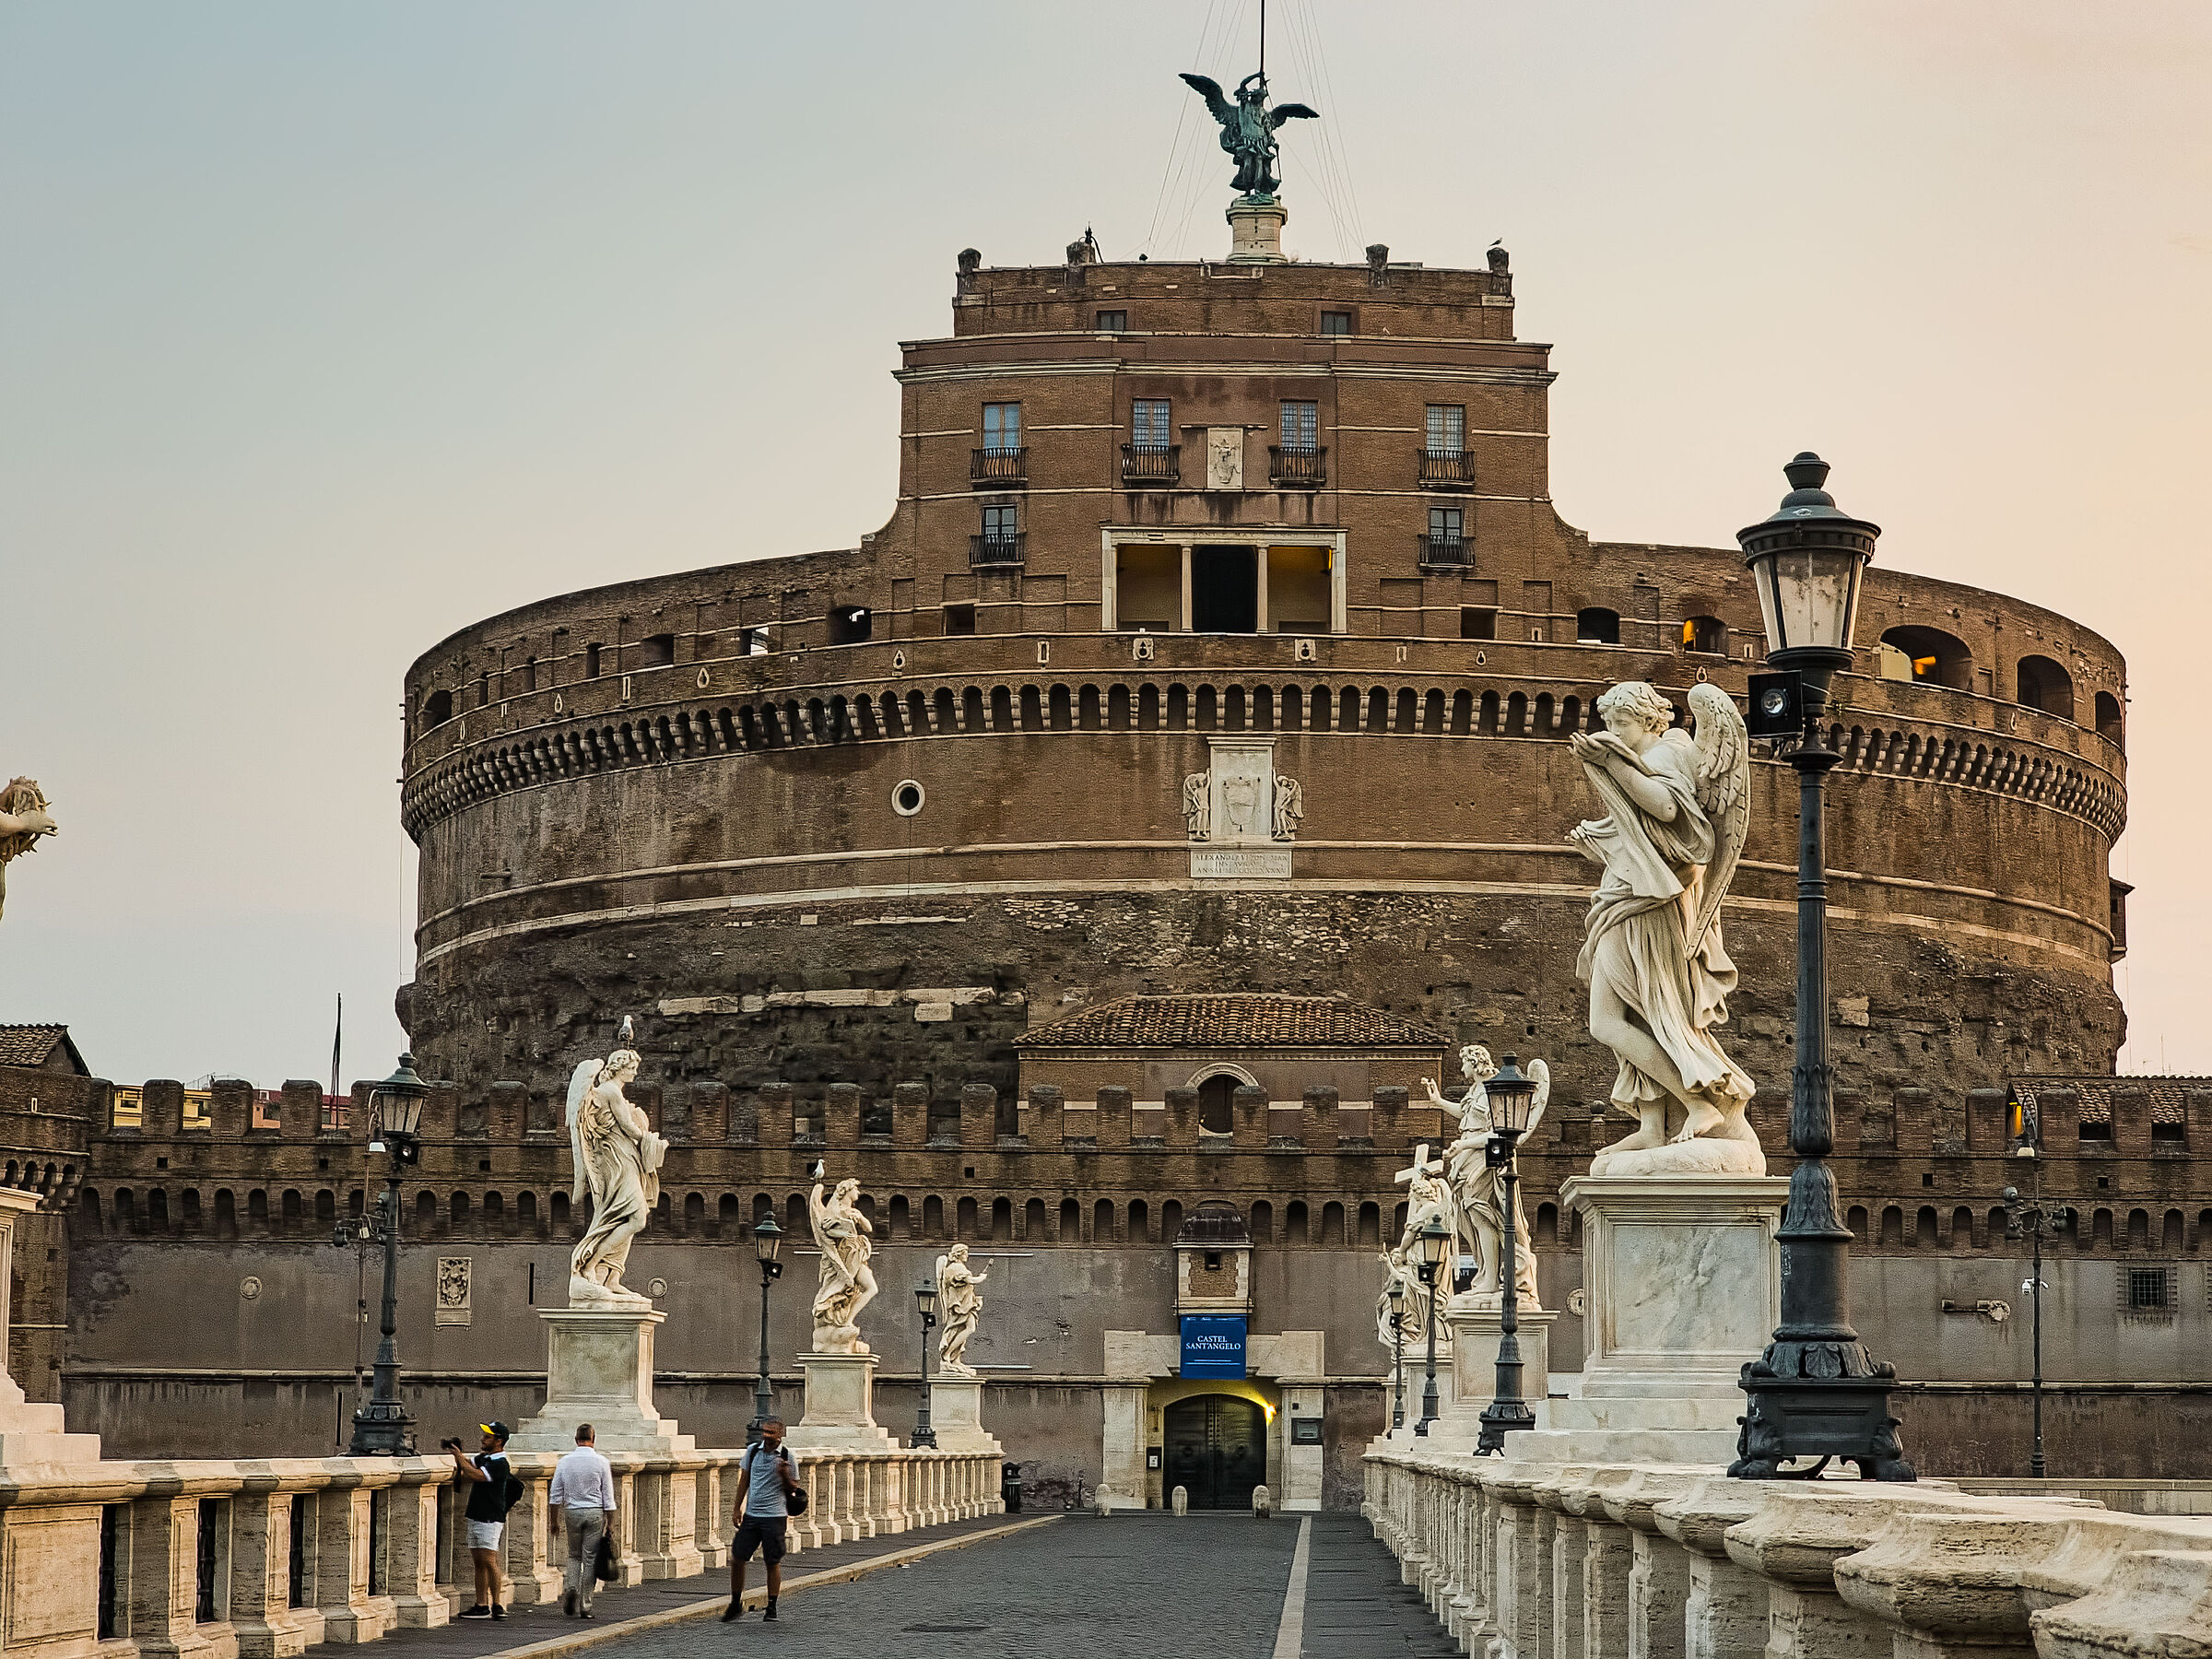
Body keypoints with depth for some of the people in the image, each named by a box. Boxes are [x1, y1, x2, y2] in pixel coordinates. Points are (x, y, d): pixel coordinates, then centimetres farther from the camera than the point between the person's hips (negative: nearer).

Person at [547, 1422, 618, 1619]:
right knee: (590, 1559, 3)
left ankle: (572, 1587, -7)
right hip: (595, 1513, -2)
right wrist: (610, 1523, 2)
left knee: (574, 1555, 18)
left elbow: (555, 1495, 2)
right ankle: (585, 1606, 2)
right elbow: (608, 1496, -3)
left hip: (572, 1513, 2)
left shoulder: (565, 1461, 0)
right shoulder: (600, 1461, -4)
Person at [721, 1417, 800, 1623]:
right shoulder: (753, 1450, 5)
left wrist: (785, 1474, -17)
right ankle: (736, 1604, 16)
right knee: (736, 1558, 2)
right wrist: (738, 1509, 11)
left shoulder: (786, 1457, -3)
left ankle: (771, 1608, 12)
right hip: (751, 1514, 3)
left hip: (774, 1516, -3)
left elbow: (793, 1489, 3)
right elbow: (744, 1480, 13)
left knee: (773, 1562, 2)